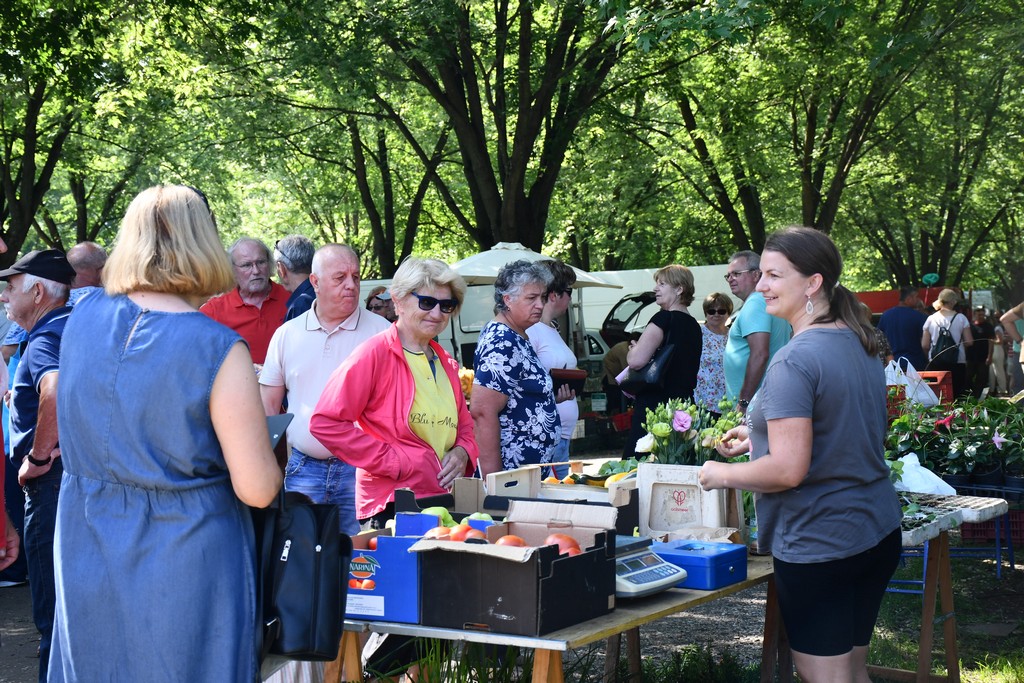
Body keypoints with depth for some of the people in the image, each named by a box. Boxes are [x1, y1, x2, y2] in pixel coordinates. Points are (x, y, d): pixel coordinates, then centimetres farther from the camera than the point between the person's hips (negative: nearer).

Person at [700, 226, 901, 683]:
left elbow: (789, 470, -25)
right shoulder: (862, 346, 8)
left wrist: (723, 474, -9)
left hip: (818, 544, -9)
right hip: (878, 531, 9)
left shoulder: (794, 362, -20)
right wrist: (760, 437, 20)